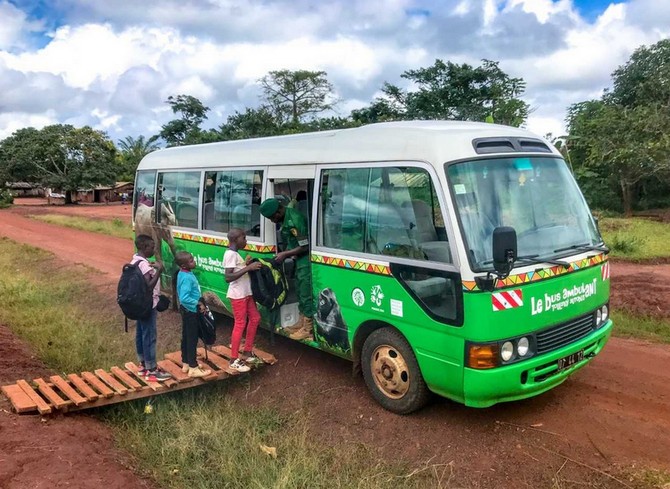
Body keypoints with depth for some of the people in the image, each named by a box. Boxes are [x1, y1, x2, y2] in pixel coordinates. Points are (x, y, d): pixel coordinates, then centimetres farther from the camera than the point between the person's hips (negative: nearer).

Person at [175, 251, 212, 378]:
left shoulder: (184, 273, 4)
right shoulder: (187, 278, -26)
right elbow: (184, 298, -33)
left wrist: (199, 301, 9)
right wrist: (198, 303, -22)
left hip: (188, 310, 10)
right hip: (190, 311, -10)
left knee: (186, 337, 18)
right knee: (192, 339, -1)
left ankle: (186, 363, 30)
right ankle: (193, 368, 8)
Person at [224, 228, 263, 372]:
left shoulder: (236, 254, 13)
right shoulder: (230, 254, -17)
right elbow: (228, 277, -26)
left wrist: (246, 264, 5)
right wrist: (248, 268, -28)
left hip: (246, 293, 10)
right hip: (237, 295, -10)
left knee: (255, 318, 15)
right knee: (240, 324, -4)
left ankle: (247, 352, 26)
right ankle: (234, 360, 5)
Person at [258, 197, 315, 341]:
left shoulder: (294, 220, -24)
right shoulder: (286, 216, 5)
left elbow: (305, 246, -22)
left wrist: (285, 254, -13)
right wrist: (286, 253, 7)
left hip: (306, 260, -10)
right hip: (300, 260, 10)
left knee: (306, 293, -4)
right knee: (301, 291, 18)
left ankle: (308, 329, 4)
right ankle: (302, 322, 31)